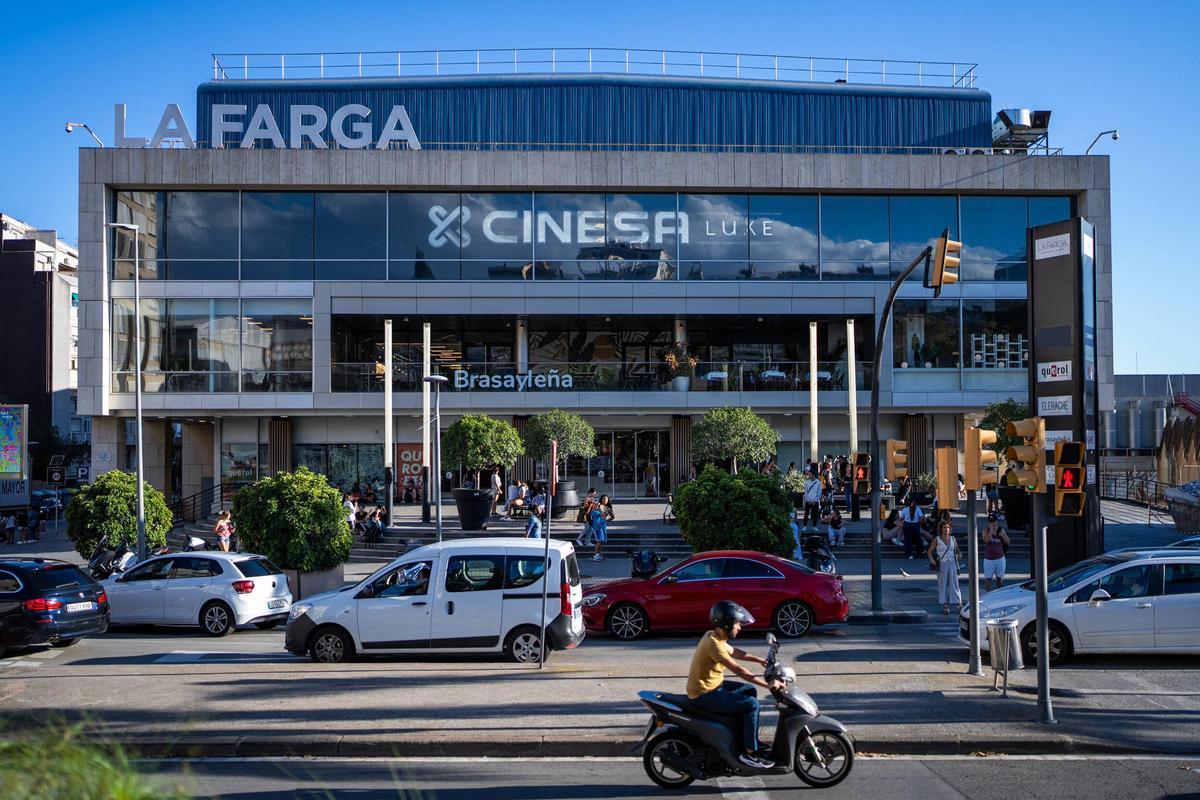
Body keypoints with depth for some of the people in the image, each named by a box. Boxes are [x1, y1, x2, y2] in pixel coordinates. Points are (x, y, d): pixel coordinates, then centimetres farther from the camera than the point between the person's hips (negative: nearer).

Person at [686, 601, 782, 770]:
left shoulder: (714, 636, 4)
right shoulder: (714, 644, -26)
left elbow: (733, 652, 23)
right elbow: (738, 670, -29)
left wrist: (759, 660, 18)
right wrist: (767, 685, -26)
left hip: (711, 686, 10)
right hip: (704, 695, -10)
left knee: (750, 691, 19)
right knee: (752, 704, -16)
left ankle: (751, 739, 26)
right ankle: (749, 753, -7)